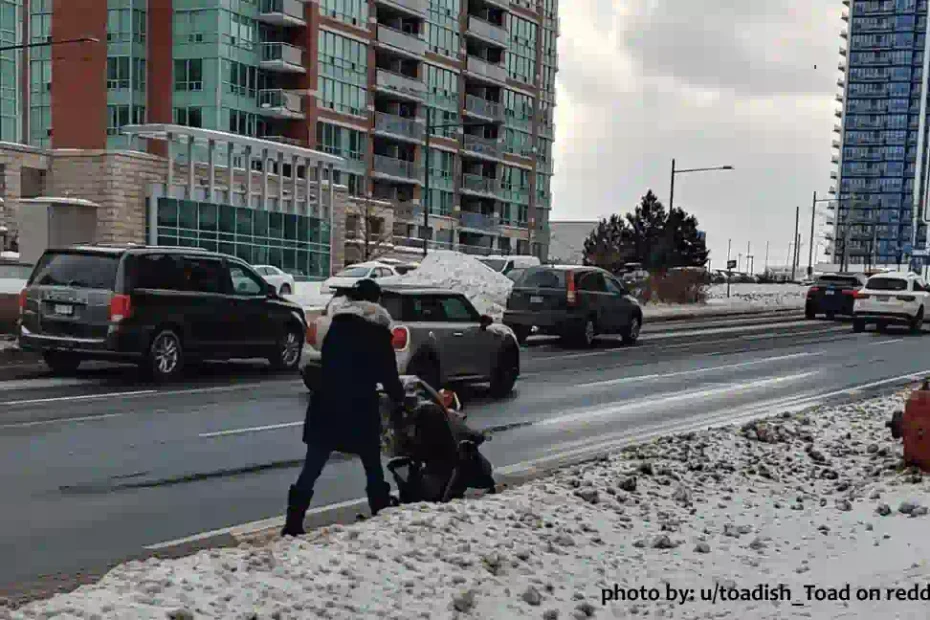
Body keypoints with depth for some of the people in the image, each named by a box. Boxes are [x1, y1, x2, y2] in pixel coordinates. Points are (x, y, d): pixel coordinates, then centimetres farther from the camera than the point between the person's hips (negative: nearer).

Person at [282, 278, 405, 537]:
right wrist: (399, 398, 14)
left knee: (311, 470, 3)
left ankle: (293, 526, -4)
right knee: (373, 469, 13)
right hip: (361, 409, -3)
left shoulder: (337, 325, 9)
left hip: (326, 406, 3)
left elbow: (327, 363, 13)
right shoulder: (379, 332, -2)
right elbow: (388, 374, -1)